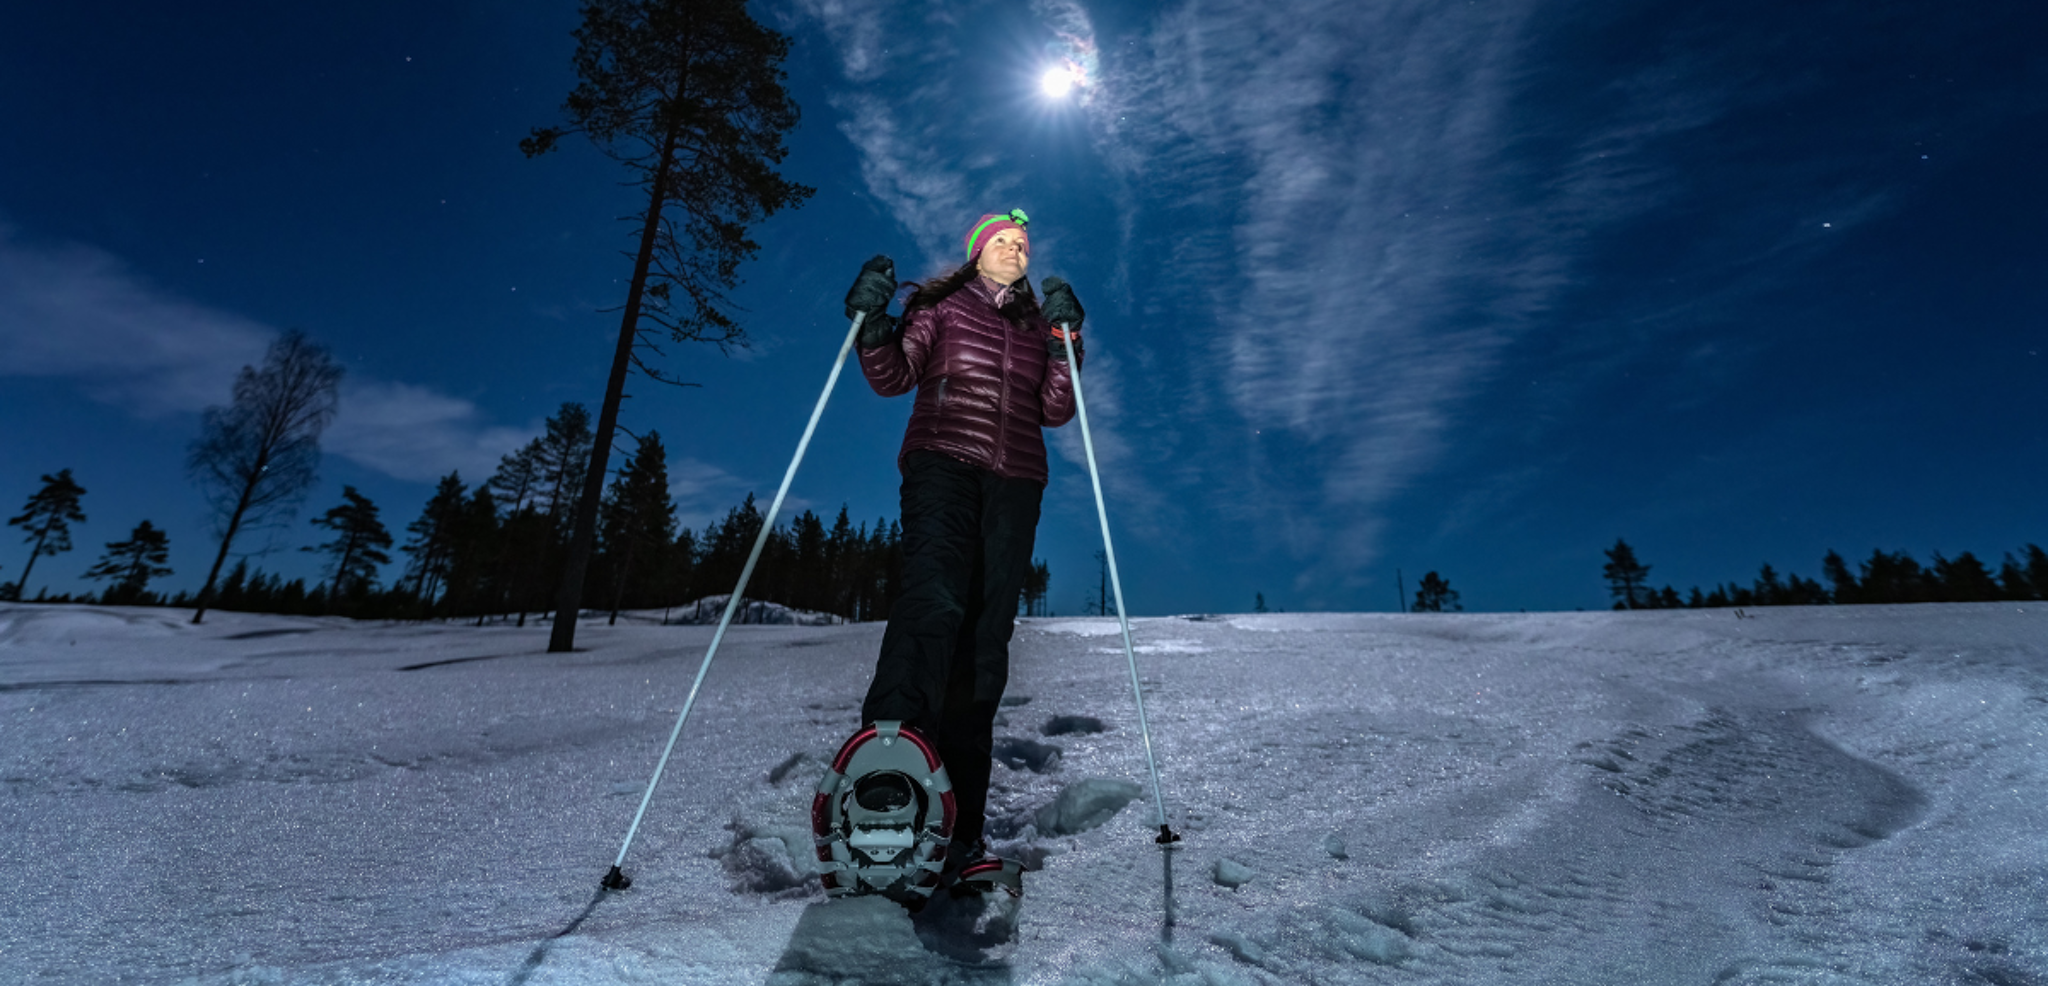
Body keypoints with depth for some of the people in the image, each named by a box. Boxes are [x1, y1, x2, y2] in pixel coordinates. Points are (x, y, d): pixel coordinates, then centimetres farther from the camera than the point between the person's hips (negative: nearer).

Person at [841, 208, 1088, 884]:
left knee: (987, 633, -6)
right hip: (942, 464, -2)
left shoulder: (1036, 324, 23)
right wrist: (871, 322, -13)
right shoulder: (939, 306, 16)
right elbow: (893, 379, 4)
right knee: (933, 596, -30)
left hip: (1014, 483, 3)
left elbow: (1055, 411, 10)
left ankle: (960, 817, -5)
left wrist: (1064, 344, -2)